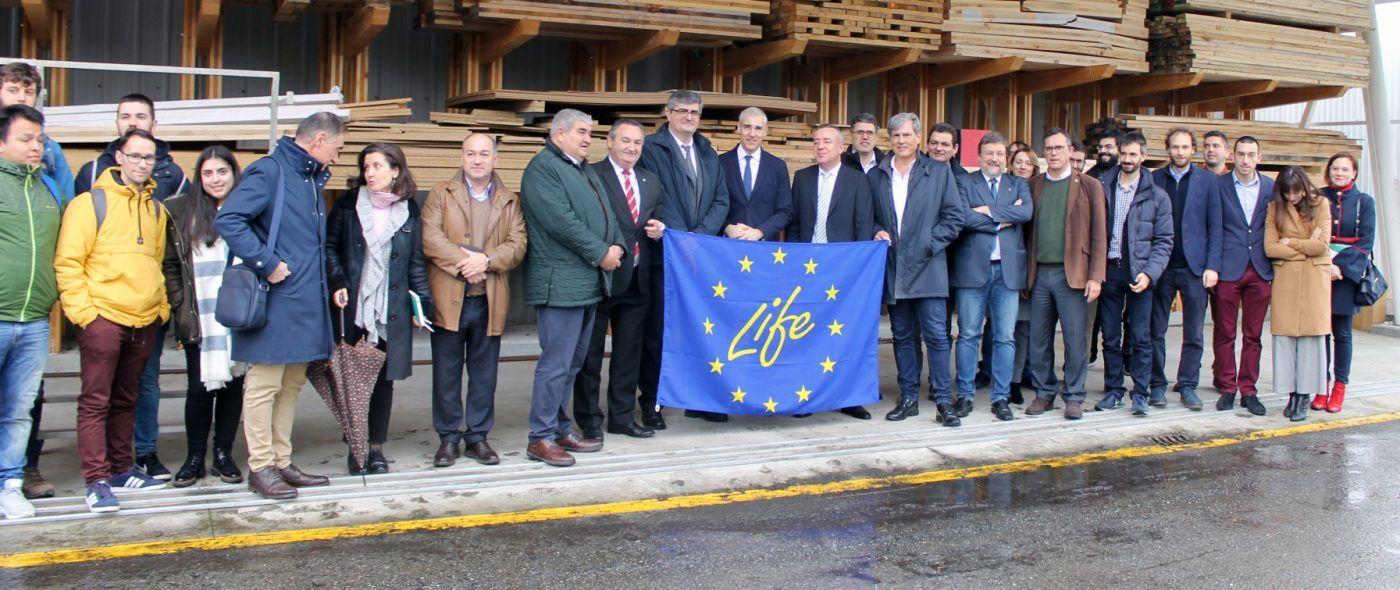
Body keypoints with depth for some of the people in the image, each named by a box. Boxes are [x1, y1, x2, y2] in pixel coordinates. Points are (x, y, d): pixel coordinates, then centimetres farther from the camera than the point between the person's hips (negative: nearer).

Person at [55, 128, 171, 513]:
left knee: (126, 400, 15)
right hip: (103, 318, -6)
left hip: (145, 321, 6)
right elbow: (67, 262, -7)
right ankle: (97, 480, -1)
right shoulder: (91, 202, -3)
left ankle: (121, 468, 24)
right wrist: (81, 310, -14)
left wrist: (161, 305, 12)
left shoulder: (156, 209, 15)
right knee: (96, 401, -2)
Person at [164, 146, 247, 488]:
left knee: (233, 383, 7)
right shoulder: (181, 212, 5)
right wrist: (181, 308, -2)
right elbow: (170, 265, 6)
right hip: (200, 321, 0)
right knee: (200, 387, 2)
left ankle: (223, 454, 19)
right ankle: (195, 457, 16)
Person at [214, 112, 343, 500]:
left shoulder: (312, 179, 17)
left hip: (306, 304, 9)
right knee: (264, 385, -1)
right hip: (275, 303, -9)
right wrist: (267, 264, -22)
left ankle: (281, 462, 23)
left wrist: (329, 285, 12)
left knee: (292, 384, 14)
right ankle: (261, 467, 7)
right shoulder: (269, 171, -11)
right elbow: (227, 220, -22)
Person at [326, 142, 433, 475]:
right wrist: (337, 283, -7)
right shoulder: (348, 205, 5)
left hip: (392, 311, 1)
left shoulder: (409, 212, 6)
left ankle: (377, 448, 16)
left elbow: (416, 262, 9)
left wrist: (422, 303, 2)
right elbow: (329, 246, 7)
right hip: (352, 308, 0)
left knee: (384, 379, 5)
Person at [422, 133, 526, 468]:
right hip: (448, 299, -1)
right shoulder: (441, 194, 7)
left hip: (489, 301, 1)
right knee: (446, 374, 5)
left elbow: (517, 245, -1)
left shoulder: (510, 202, 11)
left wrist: (487, 259, -17)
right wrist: (462, 262, -16)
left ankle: (478, 436, 19)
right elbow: (430, 237, -7)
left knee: (484, 374, 8)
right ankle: (448, 439, 16)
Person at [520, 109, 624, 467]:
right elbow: (562, 221, -18)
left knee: (573, 362, 14)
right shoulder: (543, 167, -8)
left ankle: (560, 429, 23)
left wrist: (617, 246, -1)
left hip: (590, 282, 10)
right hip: (561, 282, -9)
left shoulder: (585, 170, 21)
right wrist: (601, 253, -14)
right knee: (557, 362, -8)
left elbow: (606, 215, 19)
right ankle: (541, 438, 0)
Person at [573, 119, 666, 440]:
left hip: (636, 280, 7)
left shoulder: (650, 181, 15)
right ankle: (589, 419, 15)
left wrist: (659, 229, -1)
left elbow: (656, 220, 21)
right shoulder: (590, 176, -7)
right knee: (591, 351, 5)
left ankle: (622, 416, 24)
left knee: (629, 352, 13)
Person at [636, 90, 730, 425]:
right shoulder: (651, 148, -2)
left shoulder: (709, 154, 17)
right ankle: (651, 403, 9)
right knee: (658, 328, 0)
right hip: (665, 253, -5)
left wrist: (699, 236, -6)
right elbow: (655, 199, -10)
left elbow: (721, 200, 10)